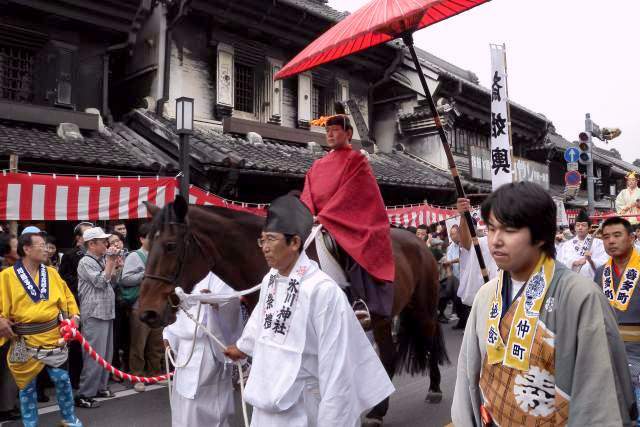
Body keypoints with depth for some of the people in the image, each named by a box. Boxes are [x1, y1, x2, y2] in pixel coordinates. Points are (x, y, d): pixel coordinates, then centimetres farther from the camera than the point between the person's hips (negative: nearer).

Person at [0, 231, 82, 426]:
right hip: (25, 341, -2)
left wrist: (74, 315, 4)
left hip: (53, 336, 3)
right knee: (27, 385, 10)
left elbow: (67, 296, 13)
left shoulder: (51, 273, 4)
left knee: (62, 378, 7)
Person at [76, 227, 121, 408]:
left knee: (106, 353, 15)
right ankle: (84, 394, -1)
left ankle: (99, 386, 25)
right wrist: (110, 261, -12)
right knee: (95, 355, -8)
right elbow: (101, 281, -19)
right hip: (94, 314, -9)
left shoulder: (102, 260, 13)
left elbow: (111, 282, 17)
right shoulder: (86, 262, -10)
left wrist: (114, 265, 5)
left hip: (106, 312, 9)